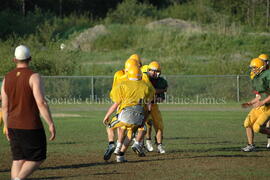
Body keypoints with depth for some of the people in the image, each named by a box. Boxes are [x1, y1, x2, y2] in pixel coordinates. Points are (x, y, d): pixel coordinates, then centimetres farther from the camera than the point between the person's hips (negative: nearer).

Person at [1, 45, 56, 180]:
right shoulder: (33, 77, -11)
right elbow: (41, 103, -18)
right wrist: (51, 124, -14)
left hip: (13, 127, 6)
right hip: (31, 127, -6)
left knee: (18, 159, 11)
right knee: (38, 158, 4)